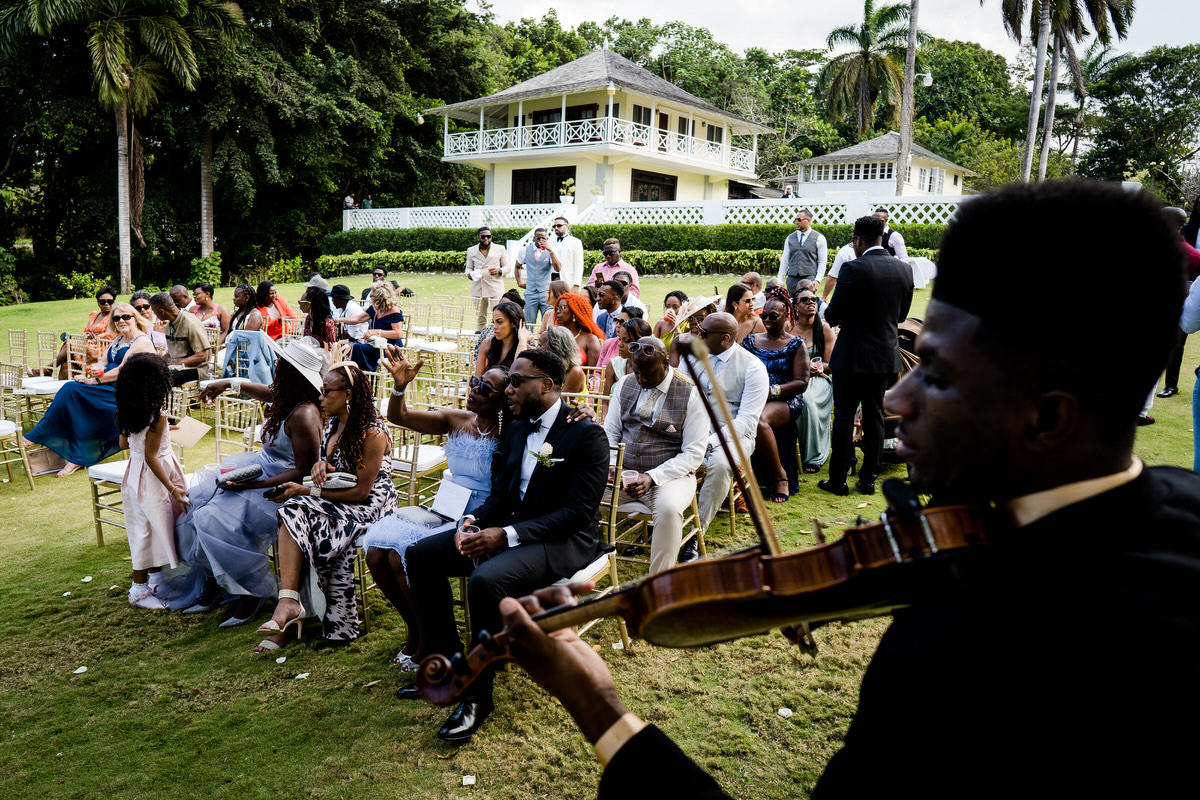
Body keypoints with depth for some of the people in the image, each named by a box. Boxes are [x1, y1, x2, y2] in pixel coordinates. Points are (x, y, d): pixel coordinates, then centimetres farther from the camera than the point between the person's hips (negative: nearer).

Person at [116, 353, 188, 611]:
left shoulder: (127, 415, 0)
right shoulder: (157, 416, -23)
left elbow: (124, 444, 13)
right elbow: (151, 457, -23)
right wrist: (172, 488, -21)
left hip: (135, 472, 9)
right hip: (153, 478, -8)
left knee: (145, 531, 18)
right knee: (154, 528, 3)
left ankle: (156, 579, 32)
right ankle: (140, 589, 13)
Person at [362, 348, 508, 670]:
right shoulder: (455, 420, 4)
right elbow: (398, 417, 0)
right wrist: (400, 385, -17)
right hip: (443, 513, 6)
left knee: (403, 553, -23)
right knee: (376, 550, -10)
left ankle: (429, 640, 0)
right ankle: (414, 627, 11)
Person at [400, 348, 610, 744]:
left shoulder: (587, 434, -14)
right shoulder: (516, 428, 11)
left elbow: (579, 512, -20)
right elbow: (501, 495, 13)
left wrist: (508, 535, -26)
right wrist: (473, 522, -10)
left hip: (565, 541, -8)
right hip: (513, 529, 9)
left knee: (486, 579, -34)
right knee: (420, 555, -3)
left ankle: (478, 693, -13)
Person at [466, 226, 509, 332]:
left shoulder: (500, 249, 9)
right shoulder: (471, 250, 15)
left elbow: (507, 266, 11)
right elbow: (468, 268, 19)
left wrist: (499, 271, -12)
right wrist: (470, 274, -5)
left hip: (495, 288, -2)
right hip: (478, 288, 2)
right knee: (480, 317, 5)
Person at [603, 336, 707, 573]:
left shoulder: (690, 395, -6)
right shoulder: (624, 385, 8)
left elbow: (694, 454, -7)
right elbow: (610, 434, 11)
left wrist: (652, 478, -19)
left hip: (670, 474, -4)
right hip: (623, 473, 4)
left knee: (669, 507, -36)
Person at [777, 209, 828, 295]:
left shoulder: (819, 238, 3)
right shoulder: (790, 238, 12)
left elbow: (822, 262, 1)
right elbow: (784, 260, 12)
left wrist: (817, 280, -11)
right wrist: (780, 280, 5)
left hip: (809, 278, -3)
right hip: (792, 278, 3)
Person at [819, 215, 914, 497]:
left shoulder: (853, 269, -16)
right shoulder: (904, 269, 2)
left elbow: (833, 315, -13)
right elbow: (901, 314, 12)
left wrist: (827, 310, 9)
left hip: (853, 355, -5)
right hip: (886, 355, 5)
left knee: (844, 417, 4)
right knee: (874, 417, 14)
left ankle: (838, 480, 10)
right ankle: (869, 479, 21)